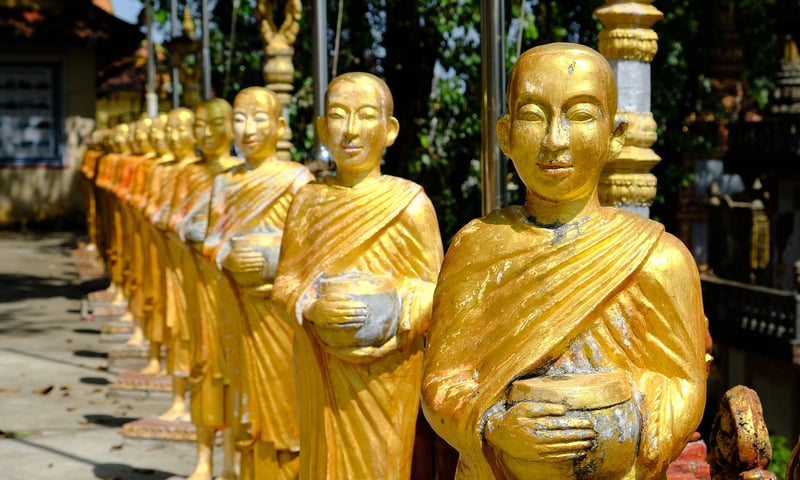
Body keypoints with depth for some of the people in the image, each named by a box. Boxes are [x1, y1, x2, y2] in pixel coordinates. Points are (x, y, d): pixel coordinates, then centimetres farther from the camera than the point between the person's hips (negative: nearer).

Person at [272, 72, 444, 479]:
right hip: (320, 372, 3)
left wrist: (393, 310, -22)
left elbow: (435, 293, -4)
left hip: (386, 374, -3)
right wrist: (312, 306, -15)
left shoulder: (410, 203, -7)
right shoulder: (308, 201, 4)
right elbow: (284, 284, 6)